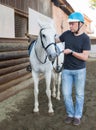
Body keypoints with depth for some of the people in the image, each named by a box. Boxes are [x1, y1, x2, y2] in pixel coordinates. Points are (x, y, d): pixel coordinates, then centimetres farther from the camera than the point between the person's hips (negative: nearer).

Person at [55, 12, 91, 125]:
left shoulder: (85, 38, -11)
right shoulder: (67, 34, 0)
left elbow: (85, 57, -17)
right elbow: (56, 40, 16)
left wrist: (71, 52, -22)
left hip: (80, 70, -3)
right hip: (66, 70, 3)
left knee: (79, 94, 9)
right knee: (66, 94, 6)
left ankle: (77, 116, 26)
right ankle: (70, 114, 26)